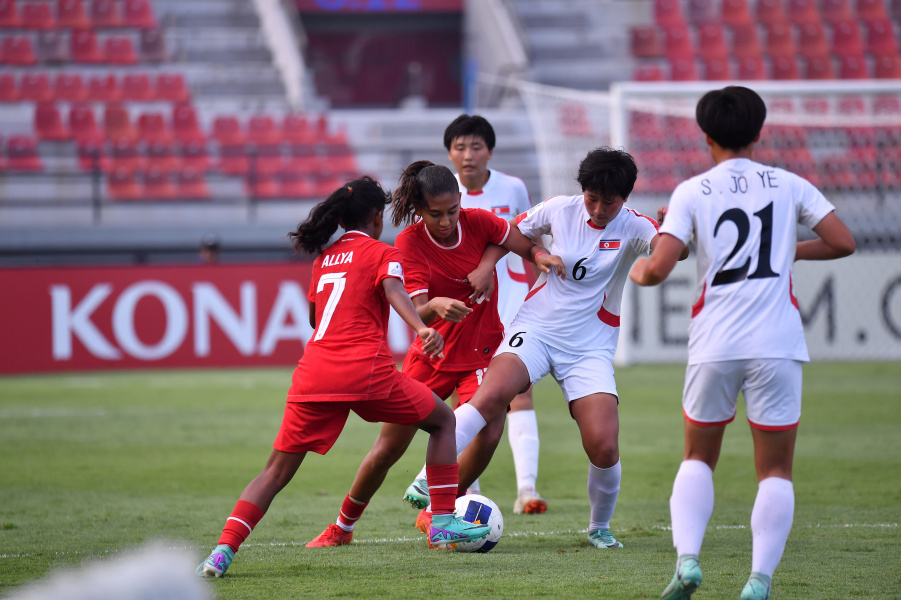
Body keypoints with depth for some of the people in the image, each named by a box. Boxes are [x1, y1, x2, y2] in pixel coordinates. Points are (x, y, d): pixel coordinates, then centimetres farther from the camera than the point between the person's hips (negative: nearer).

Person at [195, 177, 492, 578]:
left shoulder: (324, 258, 23)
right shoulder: (382, 253, 8)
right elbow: (394, 291, -14)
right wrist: (422, 329, -31)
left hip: (313, 374, 4)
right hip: (365, 370, -4)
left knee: (277, 471, 7)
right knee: (442, 420, 19)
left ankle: (223, 551, -11)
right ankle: (444, 523, 12)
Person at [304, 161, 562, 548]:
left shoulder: (478, 222, -11)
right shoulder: (409, 242, -16)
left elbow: (528, 247, -1)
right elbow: (418, 313, -24)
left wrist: (541, 255, -25)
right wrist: (436, 306, -48)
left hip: (482, 352, 1)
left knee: (489, 435, -23)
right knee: (388, 447, 1)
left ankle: (434, 515, -1)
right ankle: (342, 527, 22)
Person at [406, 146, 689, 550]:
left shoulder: (632, 227, -5)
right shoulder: (560, 210, 0)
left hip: (590, 347, 0)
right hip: (536, 330, 0)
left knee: (604, 447, -13)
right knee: (492, 394, -29)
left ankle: (600, 527, 15)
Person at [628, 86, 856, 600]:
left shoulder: (692, 192, 1)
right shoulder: (790, 186, 5)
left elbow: (658, 270, -8)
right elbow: (843, 242, 4)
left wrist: (638, 270, 15)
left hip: (714, 346, 0)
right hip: (778, 345, 0)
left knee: (698, 457, 18)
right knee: (776, 471, 7)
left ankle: (687, 559, 0)